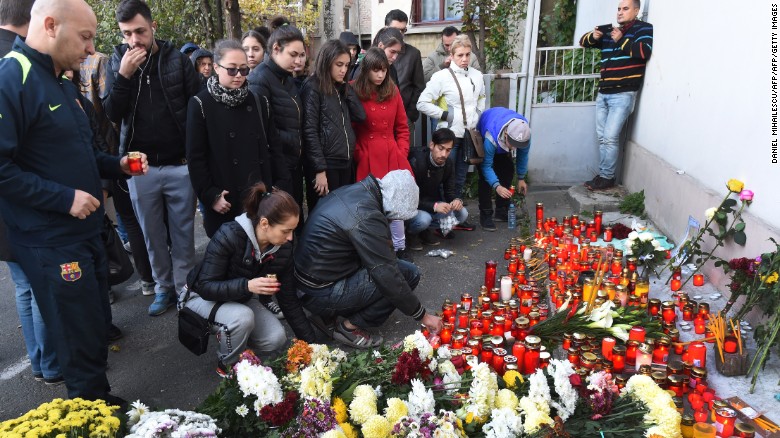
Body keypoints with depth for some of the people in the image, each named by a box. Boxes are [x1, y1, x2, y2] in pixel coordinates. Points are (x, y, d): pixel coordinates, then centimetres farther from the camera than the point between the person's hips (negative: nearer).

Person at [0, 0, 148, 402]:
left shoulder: (62, 82, 15)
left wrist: (118, 165, 9)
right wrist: (65, 198, -22)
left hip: (86, 232, 9)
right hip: (51, 244, -9)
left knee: (98, 327, 18)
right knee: (81, 341, 3)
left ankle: (102, 401, 35)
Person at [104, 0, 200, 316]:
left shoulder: (177, 60, -2)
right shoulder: (118, 61, 3)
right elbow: (112, 114, -3)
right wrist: (124, 75, -16)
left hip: (179, 164, -2)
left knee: (182, 233, 7)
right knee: (152, 234, 12)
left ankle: (184, 287, 21)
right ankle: (163, 287, 27)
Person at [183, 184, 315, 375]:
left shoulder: (283, 248, -16)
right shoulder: (229, 235, -32)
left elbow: (289, 299, -8)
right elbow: (205, 287, -28)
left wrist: (310, 342, -6)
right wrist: (247, 286, -45)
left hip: (241, 300, 5)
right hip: (202, 296, -4)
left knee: (276, 338, -17)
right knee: (242, 317, -35)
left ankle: (231, 339, 13)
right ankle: (228, 366, -4)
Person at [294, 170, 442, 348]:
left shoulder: (353, 191, 3)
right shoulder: (367, 217, -25)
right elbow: (389, 278, -22)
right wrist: (422, 315, -9)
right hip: (321, 294, -9)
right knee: (408, 274, -10)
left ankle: (327, 315, 15)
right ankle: (351, 327, 0)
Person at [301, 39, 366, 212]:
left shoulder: (340, 88, 16)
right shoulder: (313, 88, -8)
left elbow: (360, 116, 5)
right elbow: (310, 131, -14)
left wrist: (346, 86, 2)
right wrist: (319, 169, -17)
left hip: (346, 163, 8)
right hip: (326, 165, -7)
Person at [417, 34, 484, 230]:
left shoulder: (476, 75, 6)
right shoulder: (442, 76, -11)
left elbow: (481, 97, 25)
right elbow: (423, 103, -13)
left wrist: (478, 115, 11)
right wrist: (445, 115, -12)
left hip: (469, 135, 6)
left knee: (460, 179, 13)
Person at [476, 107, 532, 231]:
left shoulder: (524, 133, -33)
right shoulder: (491, 138, -47)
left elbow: (523, 155, -14)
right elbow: (486, 165, -38)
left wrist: (521, 178, -6)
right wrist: (496, 186, -49)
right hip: (481, 139, -5)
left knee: (507, 173, -1)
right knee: (485, 179, -18)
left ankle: (502, 212, 11)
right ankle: (485, 215, -13)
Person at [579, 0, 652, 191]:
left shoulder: (644, 29, 1)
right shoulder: (610, 31, 20)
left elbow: (644, 52, -16)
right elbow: (583, 42, 22)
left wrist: (621, 40, -15)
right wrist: (593, 36, 0)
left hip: (623, 94, -7)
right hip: (603, 93, 7)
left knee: (610, 137, -12)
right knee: (602, 137, 7)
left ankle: (607, 177, -3)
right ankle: (602, 175, 14)